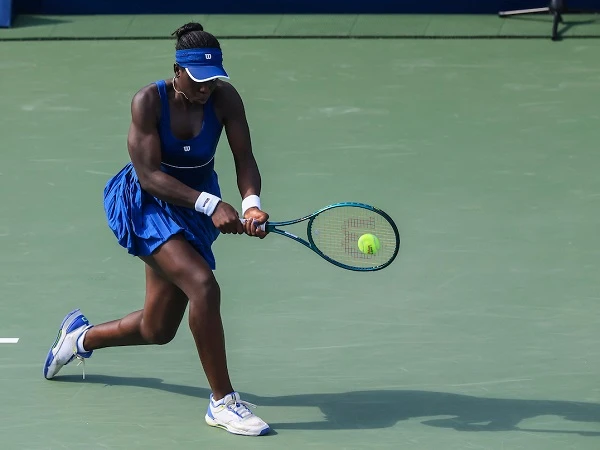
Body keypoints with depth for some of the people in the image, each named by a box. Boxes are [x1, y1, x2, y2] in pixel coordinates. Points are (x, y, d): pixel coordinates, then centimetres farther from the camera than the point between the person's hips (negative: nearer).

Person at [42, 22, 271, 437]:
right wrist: (212, 204, -37)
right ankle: (222, 402, -22)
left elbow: (245, 160, -18)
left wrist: (251, 202, -40)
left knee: (157, 331, 11)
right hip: (147, 205, -5)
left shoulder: (225, 99, -15)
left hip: (193, 214, 5)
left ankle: (82, 337, 44)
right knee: (203, 284, -30)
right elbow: (149, 175, -26)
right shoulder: (149, 101, -23)